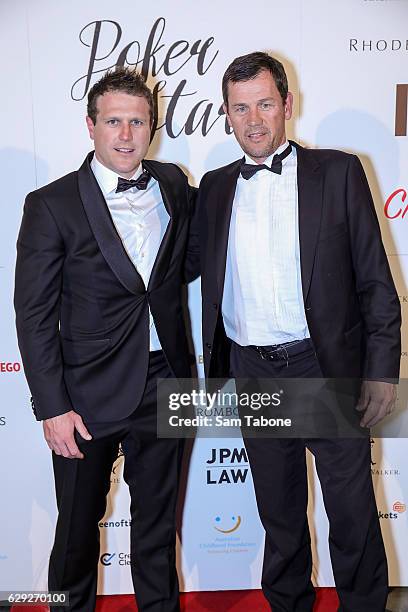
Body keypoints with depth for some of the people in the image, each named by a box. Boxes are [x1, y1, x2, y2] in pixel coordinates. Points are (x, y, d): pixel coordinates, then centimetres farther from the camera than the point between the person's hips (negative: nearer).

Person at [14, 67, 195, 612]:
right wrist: (52, 407, -13)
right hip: (90, 393, -3)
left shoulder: (173, 185, 3)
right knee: (79, 527, 16)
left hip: (164, 383, 4)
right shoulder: (52, 204, -10)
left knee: (159, 520, 20)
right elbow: (35, 315, -10)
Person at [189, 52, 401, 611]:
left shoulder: (338, 172, 0)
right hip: (253, 374, 3)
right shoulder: (215, 188, 9)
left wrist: (382, 370, -7)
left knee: (354, 515, 8)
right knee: (279, 513, 19)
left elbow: (375, 279, -3)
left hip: (328, 367, -3)